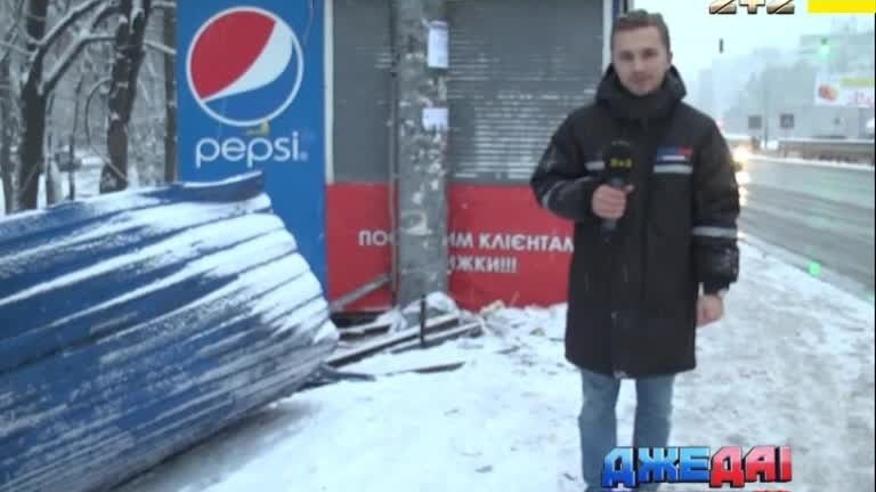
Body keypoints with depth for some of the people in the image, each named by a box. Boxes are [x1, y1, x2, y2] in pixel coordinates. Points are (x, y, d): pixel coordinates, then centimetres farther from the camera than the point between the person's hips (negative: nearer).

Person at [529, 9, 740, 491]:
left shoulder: (697, 131, -3)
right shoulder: (584, 125, -3)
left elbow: (718, 212, 0)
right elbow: (545, 185, 4)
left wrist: (715, 284, -4)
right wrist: (587, 197, -17)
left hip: (666, 299, 0)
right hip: (597, 297, 0)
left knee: (655, 406, 14)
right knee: (597, 403, 13)